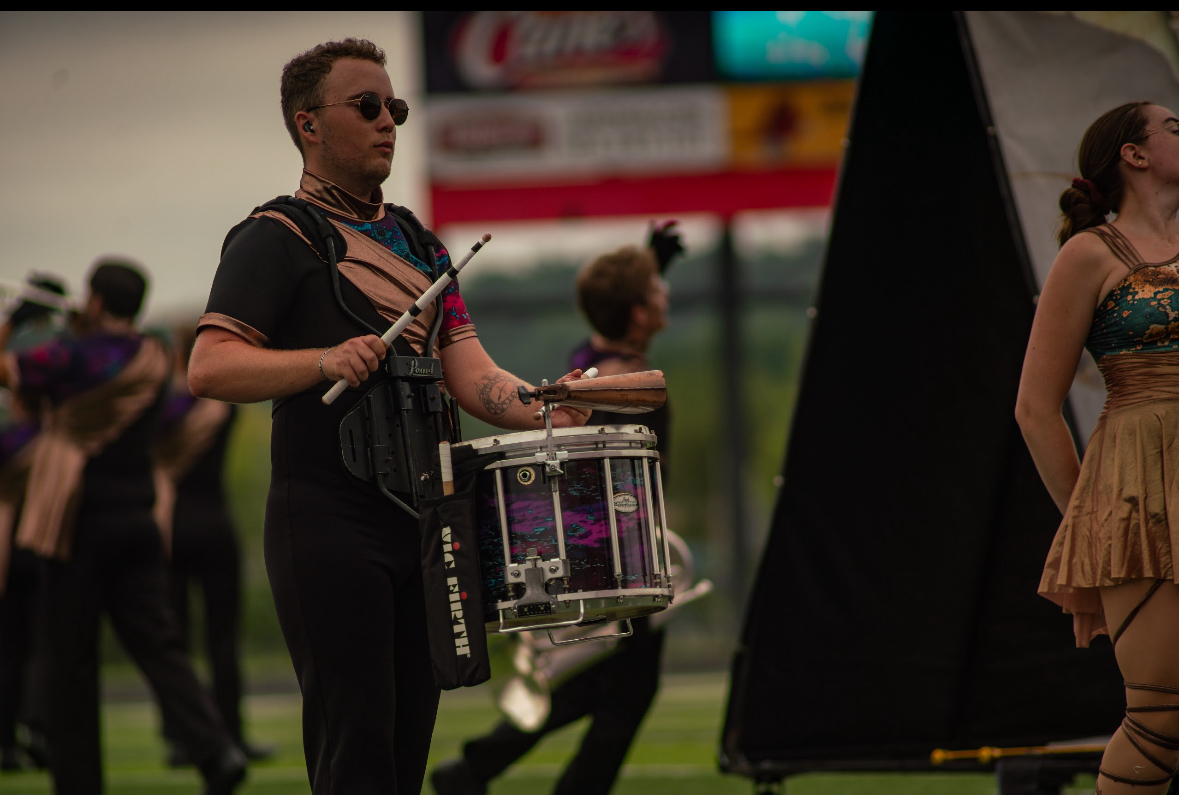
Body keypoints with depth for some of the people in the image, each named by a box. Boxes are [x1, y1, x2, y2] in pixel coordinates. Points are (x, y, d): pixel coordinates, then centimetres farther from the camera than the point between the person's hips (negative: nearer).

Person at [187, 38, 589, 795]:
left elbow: (467, 370, 9)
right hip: (327, 524, -7)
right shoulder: (278, 238, -2)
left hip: (419, 521, 7)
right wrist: (325, 362, -27)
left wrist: (542, 411, -11)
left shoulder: (417, 244, 20)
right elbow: (208, 367, -13)